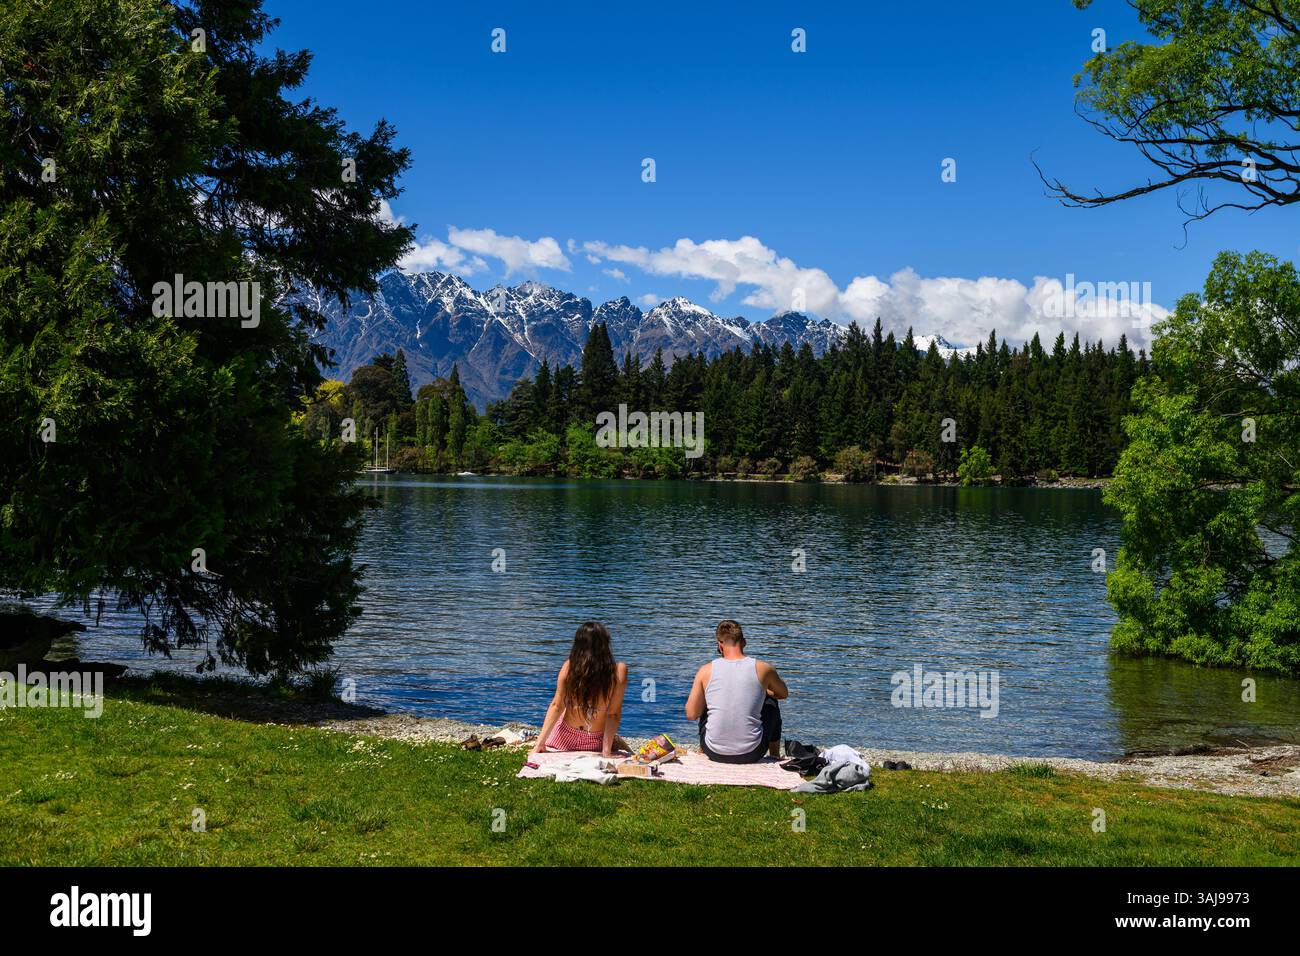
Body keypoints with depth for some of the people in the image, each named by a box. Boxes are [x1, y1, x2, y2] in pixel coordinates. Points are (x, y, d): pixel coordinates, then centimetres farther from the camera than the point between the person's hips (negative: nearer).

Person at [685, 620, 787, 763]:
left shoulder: (706, 671, -6)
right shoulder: (762, 669, -5)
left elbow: (691, 715, 0)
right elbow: (784, 694, 16)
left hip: (715, 753, 1)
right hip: (751, 754, 0)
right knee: (771, 703, 28)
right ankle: (775, 756, 45)